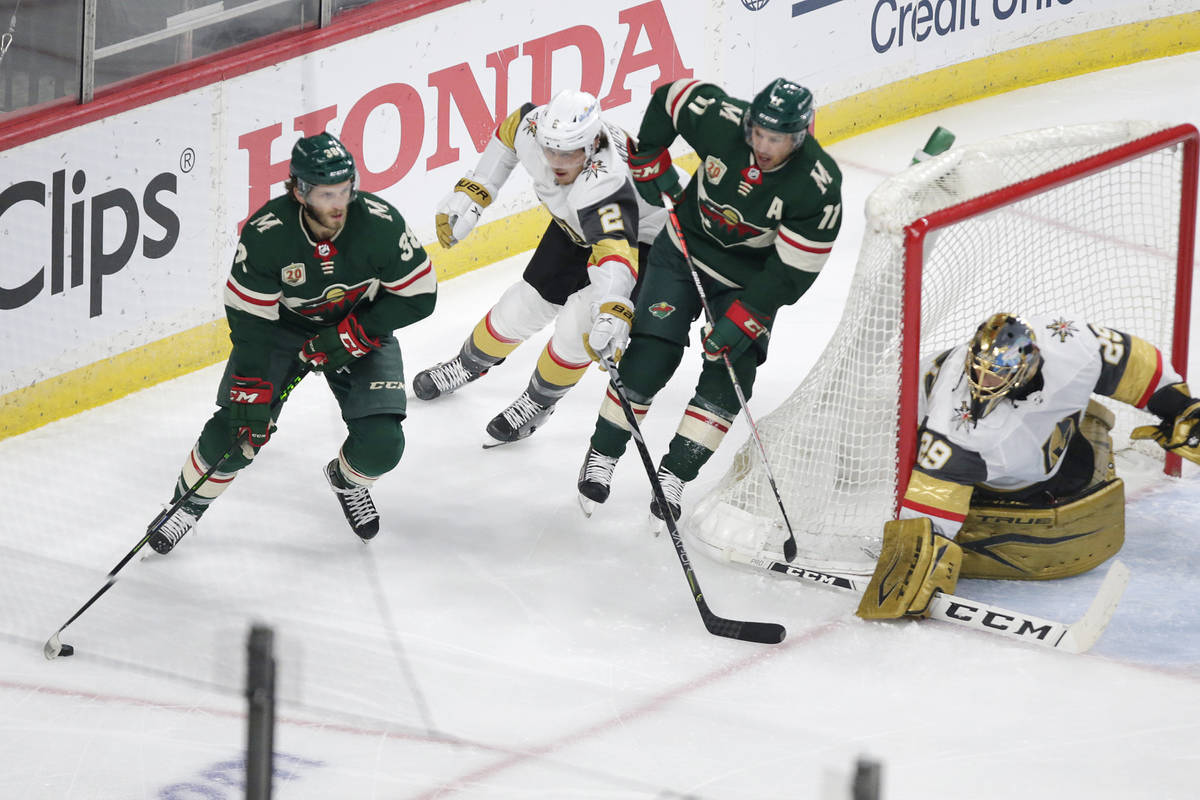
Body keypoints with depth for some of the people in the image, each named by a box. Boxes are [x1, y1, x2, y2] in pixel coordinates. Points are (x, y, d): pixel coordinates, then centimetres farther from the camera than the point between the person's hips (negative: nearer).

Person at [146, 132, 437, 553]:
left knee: (381, 445, -14)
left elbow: (419, 295, -16)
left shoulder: (381, 225, -27)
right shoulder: (266, 234, -29)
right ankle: (190, 502, 17)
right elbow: (249, 320, -22)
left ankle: (348, 480, 24)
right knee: (236, 431, -13)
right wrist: (251, 395, -26)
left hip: (362, 326, 1)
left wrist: (349, 337, -22)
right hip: (282, 325, -1)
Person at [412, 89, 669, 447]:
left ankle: (539, 401, 11)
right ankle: (469, 363, 39)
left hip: (641, 237, -6)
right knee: (523, 307, 8)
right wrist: (472, 193, -4)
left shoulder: (605, 182, -47)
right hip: (576, 227, 6)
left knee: (576, 323, -18)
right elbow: (508, 133, -2)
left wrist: (613, 313, -77)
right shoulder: (534, 129, -28)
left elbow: (615, 251, -61)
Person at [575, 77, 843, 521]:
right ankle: (602, 455, 11)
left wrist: (742, 320, -28)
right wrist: (649, 162, -5)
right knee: (650, 355, -5)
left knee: (729, 376, -9)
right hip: (685, 247, 1)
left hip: (751, 279, -1)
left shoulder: (819, 187, -30)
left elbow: (793, 271, -25)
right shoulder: (723, 119, -26)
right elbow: (670, 97, -5)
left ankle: (673, 476, 2)